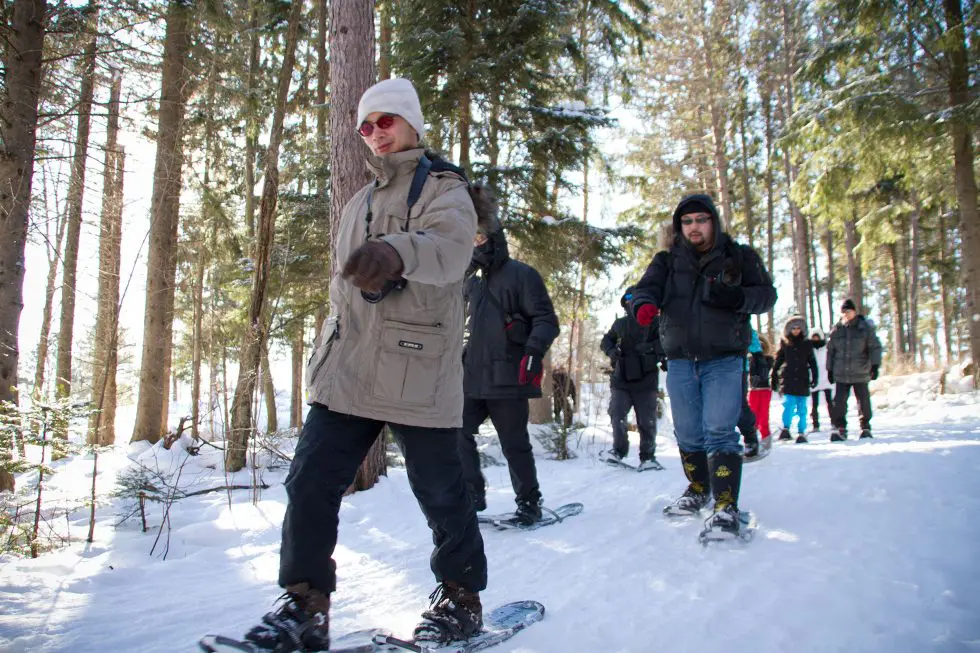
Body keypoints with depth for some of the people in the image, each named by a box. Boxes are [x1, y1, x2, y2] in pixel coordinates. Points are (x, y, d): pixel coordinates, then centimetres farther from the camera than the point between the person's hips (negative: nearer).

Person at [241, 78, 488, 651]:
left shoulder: (444, 190, 0)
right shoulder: (360, 204, 22)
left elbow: (450, 246, -25)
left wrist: (396, 251, -46)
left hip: (418, 374, -6)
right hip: (348, 371, 6)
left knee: (441, 493, 3)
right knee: (311, 480, -2)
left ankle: (461, 598, 24)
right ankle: (306, 604, 10)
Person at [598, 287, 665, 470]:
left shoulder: (654, 322, 0)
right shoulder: (620, 323, 12)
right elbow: (606, 340, 24)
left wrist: (650, 348, -24)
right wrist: (611, 350, 2)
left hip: (645, 380, -2)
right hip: (621, 379, 3)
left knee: (647, 421, 3)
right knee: (616, 414, -8)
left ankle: (648, 457, 16)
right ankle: (618, 450, 6)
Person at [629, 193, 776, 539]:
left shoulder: (739, 257, 6)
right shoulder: (667, 261, 9)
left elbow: (767, 293, 3)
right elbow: (647, 287, -7)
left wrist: (738, 297, -19)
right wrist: (644, 304, -31)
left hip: (724, 360, -3)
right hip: (680, 361, 3)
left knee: (719, 430, -15)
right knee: (688, 434, 12)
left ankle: (727, 506, -12)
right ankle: (698, 490, 32)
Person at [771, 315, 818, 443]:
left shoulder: (807, 344, 8)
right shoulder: (784, 343, 7)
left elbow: (812, 362, 9)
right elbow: (777, 362, 10)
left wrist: (814, 377, -1)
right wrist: (774, 379, 8)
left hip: (802, 380, 1)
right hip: (788, 379, -1)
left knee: (802, 408, 3)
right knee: (789, 403, -14)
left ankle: (802, 433, 9)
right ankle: (785, 429, -9)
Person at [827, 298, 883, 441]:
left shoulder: (865, 327, -2)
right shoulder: (837, 330, 5)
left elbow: (875, 347, -2)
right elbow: (830, 351, 12)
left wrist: (875, 365, -12)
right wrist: (830, 369, 11)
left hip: (860, 374, -2)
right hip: (841, 374, 2)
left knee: (863, 401, 6)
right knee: (839, 402, -1)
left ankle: (865, 427, 21)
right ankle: (839, 429, 5)